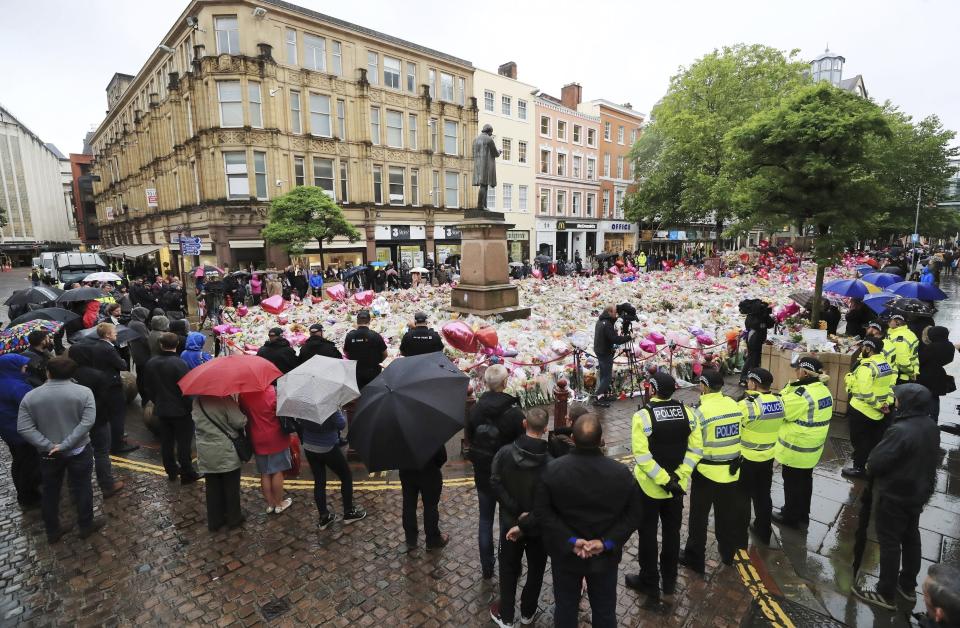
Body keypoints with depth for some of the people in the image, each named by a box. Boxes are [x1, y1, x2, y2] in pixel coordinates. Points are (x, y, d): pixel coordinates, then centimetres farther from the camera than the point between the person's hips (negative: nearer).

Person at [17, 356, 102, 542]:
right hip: (78, 451, -2)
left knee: (50, 491, 17)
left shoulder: (30, 397, -6)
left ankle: (52, 531, 29)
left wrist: (49, 446, -12)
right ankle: (86, 526, 23)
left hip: (48, 454, 2)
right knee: (82, 488, 11)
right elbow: (87, 422, -20)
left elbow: (24, 428, -11)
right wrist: (65, 444, -15)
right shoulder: (83, 392, -12)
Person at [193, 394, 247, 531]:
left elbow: (197, 422, 8)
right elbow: (239, 422, -21)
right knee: (231, 487, 11)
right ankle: (234, 519, 23)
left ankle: (214, 521, 26)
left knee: (212, 488, 16)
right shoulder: (225, 399, -21)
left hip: (205, 454, 5)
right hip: (227, 453, -5)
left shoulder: (197, 401, -1)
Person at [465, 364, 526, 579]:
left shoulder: (475, 408, -11)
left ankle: (487, 568, 32)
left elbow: (468, 437, 2)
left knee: (485, 520, 18)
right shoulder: (514, 412, -23)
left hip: (482, 472, 3)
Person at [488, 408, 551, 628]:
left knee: (508, 569, 22)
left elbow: (495, 484, -15)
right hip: (538, 527, -1)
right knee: (536, 570, 24)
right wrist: (525, 524, -18)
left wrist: (516, 511, -13)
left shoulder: (504, 452, -19)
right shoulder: (550, 463, -26)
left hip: (509, 523, 2)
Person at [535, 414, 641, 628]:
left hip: (565, 554, 0)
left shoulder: (553, 470, -19)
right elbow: (633, 515, -10)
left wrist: (570, 540, -16)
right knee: (605, 610, 24)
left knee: (565, 607, 23)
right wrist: (607, 542, -13)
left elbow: (542, 512, -17)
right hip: (605, 556, 1)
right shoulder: (621, 473, -15)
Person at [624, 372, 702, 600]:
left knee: (648, 534, 13)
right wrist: (678, 475, -8)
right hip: (677, 484, 5)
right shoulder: (687, 412, -6)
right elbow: (696, 448, -7)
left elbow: (642, 455, -24)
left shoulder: (643, 415, -20)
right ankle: (669, 581, 35)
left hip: (649, 485, -4)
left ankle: (649, 582, 27)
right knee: (672, 532, 20)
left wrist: (664, 480, -18)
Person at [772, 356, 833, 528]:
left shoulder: (803, 394, -29)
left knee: (792, 483, 9)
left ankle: (790, 516, 24)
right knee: (804, 480, 22)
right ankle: (803, 514, 38)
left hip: (795, 448, -8)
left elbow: (781, 409, -21)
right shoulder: (824, 390, 2)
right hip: (812, 447, 9)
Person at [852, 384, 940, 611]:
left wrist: (870, 468, -3)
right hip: (919, 492, 8)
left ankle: (886, 594, 15)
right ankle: (908, 586, 37)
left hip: (895, 495, -8)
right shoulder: (931, 427, -2)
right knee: (911, 538, 21)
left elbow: (876, 462, -25)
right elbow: (931, 459, 12)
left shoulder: (900, 430, -30)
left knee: (889, 542, 4)